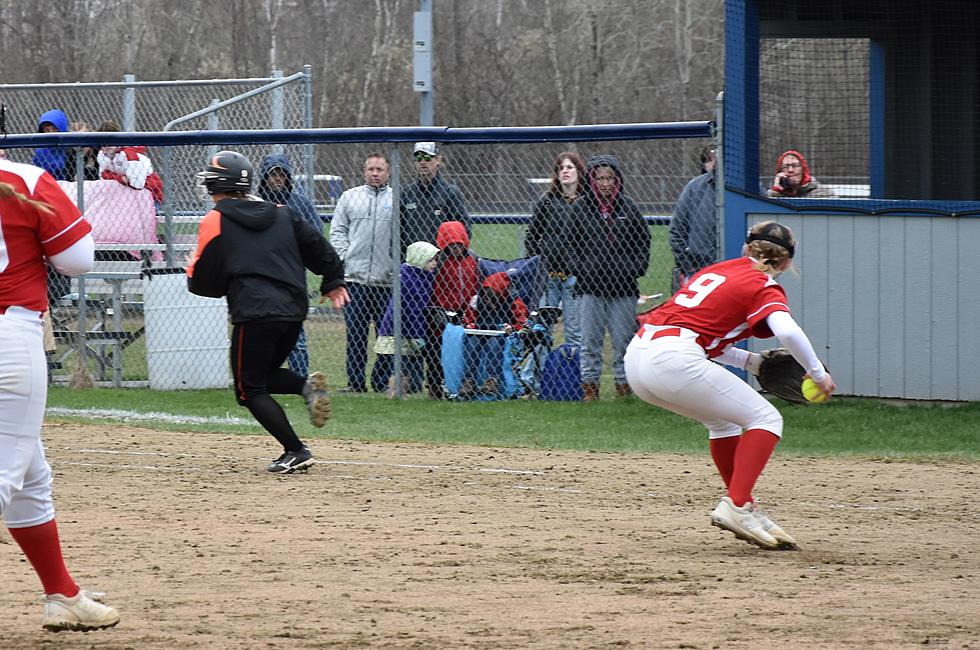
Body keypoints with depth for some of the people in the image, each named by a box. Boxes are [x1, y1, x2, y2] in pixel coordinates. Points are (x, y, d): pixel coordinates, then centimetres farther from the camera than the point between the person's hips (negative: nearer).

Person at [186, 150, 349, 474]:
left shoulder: (215, 221, 0)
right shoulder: (281, 213, 14)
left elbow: (201, 281, 2)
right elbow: (316, 245, 14)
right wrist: (333, 280, 25)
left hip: (254, 313, -6)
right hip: (295, 309, 6)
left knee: (250, 390, 4)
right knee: (266, 373, 25)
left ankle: (295, 451, -8)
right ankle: (307, 385, -5)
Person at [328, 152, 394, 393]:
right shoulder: (349, 197, 12)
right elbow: (337, 231, 12)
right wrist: (343, 258, -2)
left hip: (387, 280, -1)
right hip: (355, 277, 1)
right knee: (355, 332, 0)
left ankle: (383, 382, 7)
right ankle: (355, 381, 4)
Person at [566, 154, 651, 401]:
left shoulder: (628, 207, 6)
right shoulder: (580, 208, 5)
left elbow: (643, 242, 11)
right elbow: (571, 244, 9)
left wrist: (635, 269, -1)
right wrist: (579, 269, -3)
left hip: (623, 287, 0)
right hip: (590, 286, 0)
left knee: (623, 340, 4)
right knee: (590, 340, 1)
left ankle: (624, 382, 13)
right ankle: (589, 384, 7)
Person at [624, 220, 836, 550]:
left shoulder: (719, 269, 26)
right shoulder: (763, 287, 3)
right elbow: (788, 331, -17)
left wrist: (750, 361, 28)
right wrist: (818, 372, -3)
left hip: (637, 354, 8)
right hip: (674, 360, -8)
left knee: (724, 420, 27)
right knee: (766, 418, 1)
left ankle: (746, 511, 25)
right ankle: (737, 506, -13)